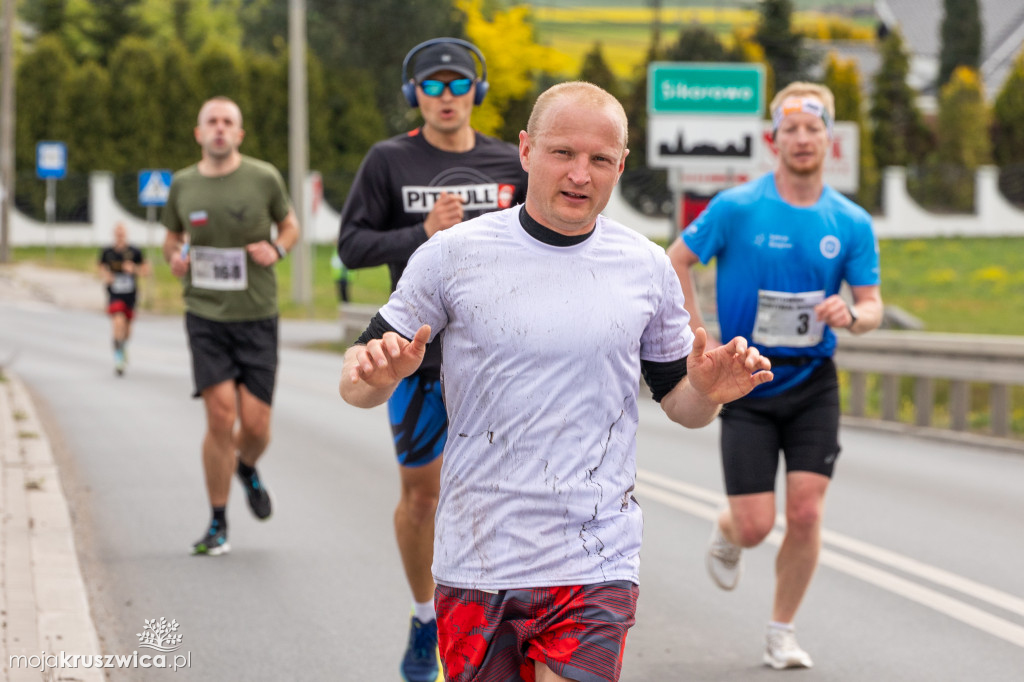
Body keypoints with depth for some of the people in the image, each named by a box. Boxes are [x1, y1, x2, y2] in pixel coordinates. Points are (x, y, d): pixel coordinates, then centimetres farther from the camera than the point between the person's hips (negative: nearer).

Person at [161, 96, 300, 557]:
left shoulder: (263, 178, -2)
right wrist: (174, 257, -3)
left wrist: (277, 249, -8)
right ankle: (218, 525, 4)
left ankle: (247, 469, 36)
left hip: (257, 316, 0)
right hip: (205, 316, 0)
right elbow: (172, 237, 19)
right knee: (221, 416, -11)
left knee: (255, 424, -3)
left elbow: (290, 225, 13)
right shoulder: (182, 185, 3)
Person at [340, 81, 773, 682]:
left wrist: (708, 392, -9)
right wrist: (376, 372, -21)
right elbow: (359, 386, 2)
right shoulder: (453, 254, -2)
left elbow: (678, 401, 14)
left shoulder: (648, 267, 4)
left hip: (595, 569, 0)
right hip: (475, 562, 0)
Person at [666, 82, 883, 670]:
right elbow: (676, 261, 2)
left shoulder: (853, 223, 0)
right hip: (747, 382, -2)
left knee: (806, 514, -8)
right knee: (755, 526, -6)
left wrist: (850, 315, -21)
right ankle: (725, 537, 34)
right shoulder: (737, 208, -7)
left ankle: (783, 630, 12)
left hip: (814, 384, 2)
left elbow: (873, 308, 3)